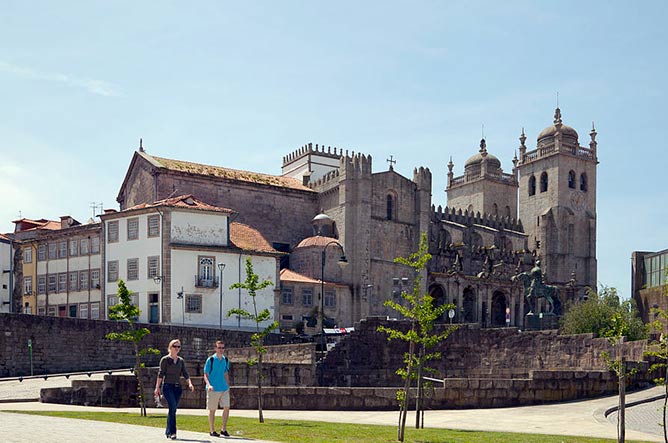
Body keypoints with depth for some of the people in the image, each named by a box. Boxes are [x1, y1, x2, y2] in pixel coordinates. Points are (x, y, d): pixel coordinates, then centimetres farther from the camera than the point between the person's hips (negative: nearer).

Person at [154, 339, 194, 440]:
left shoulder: (181, 361, 14)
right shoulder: (165, 359, 0)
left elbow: (185, 374, 9)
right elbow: (161, 374, -2)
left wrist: (190, 383, -7)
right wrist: (157, 387, -7)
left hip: (177, 387, 5)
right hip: (168, 386, -5)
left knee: (173, 409, 7)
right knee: (173, 407, -18)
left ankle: (168, 432, 17)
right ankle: (172, 432, -18)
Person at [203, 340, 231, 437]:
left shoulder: (225, 360, 11)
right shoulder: (210, 360, -6)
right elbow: (205, 374, -6)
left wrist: (228, 386, 16)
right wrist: (208, 385, -21)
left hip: (224, 389, 5)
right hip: (213, 389, -5)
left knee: (226, 407, -2)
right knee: (212, 410, 2)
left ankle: (224, 429, 10)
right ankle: (212, 431, 12)